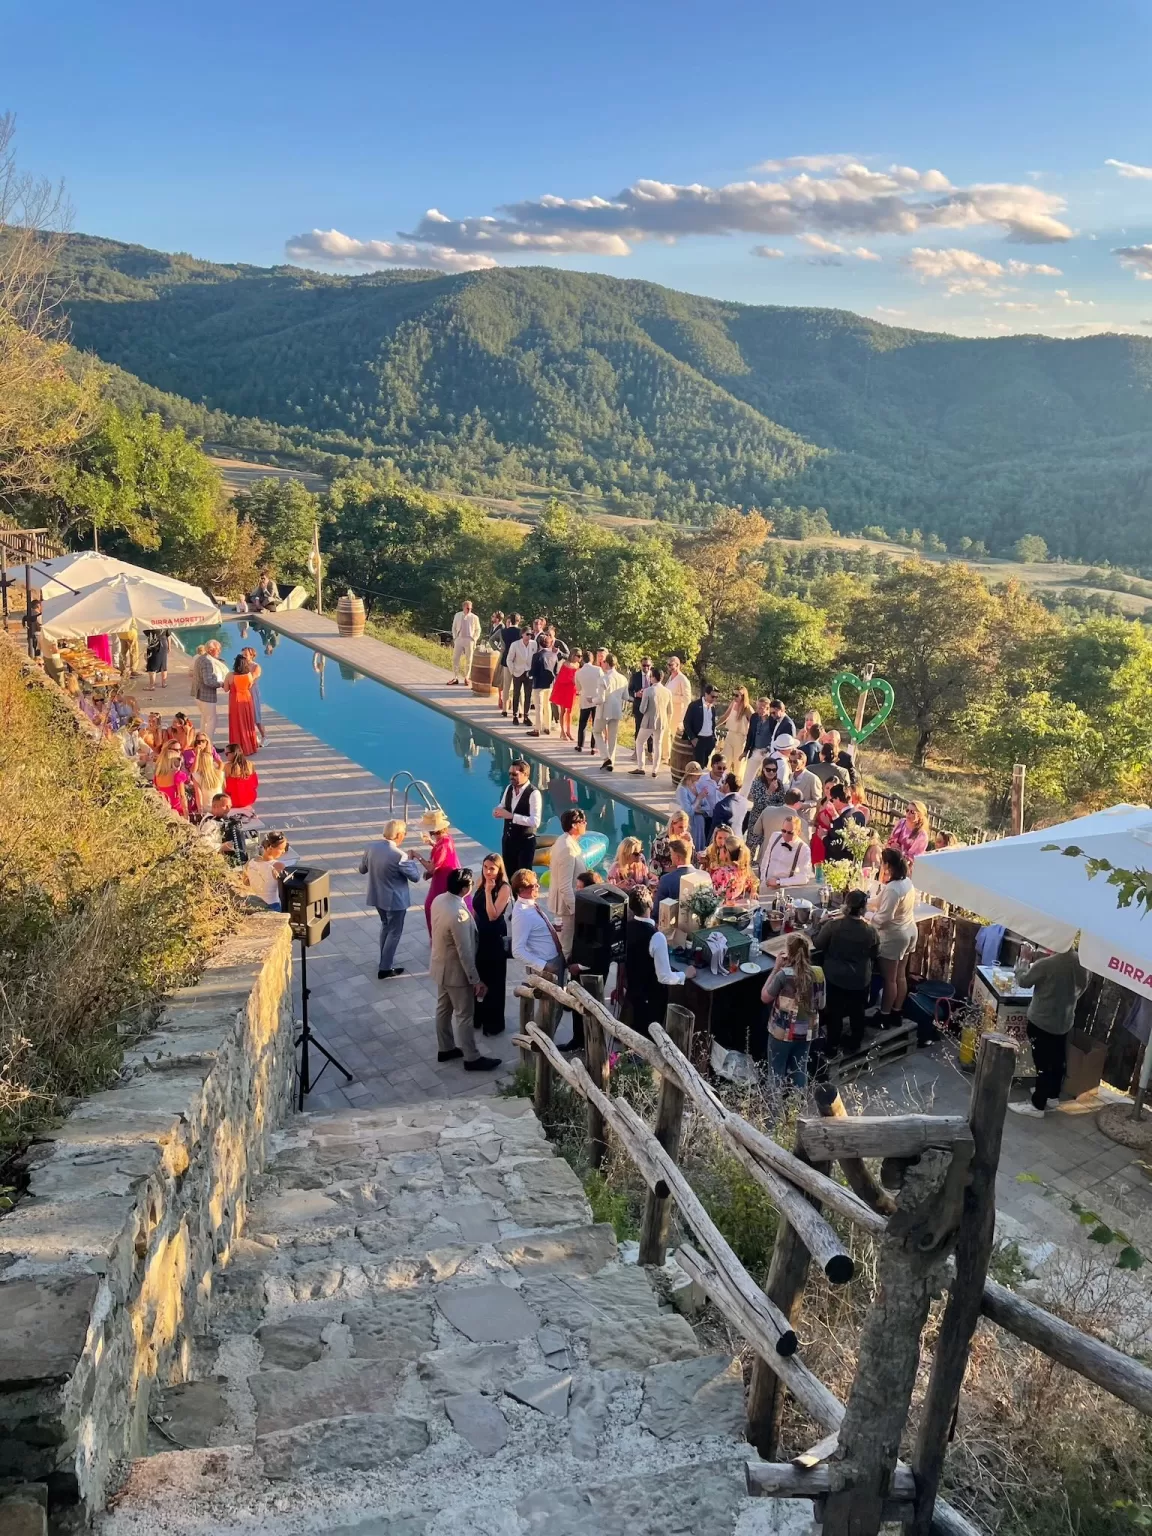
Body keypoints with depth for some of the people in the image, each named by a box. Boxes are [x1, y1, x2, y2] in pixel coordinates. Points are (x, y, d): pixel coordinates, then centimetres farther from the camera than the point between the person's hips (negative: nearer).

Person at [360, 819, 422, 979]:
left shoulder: (371, 847, -7)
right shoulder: (399, 855, -27)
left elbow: (362, 869, 8)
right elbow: (415, 877, -16)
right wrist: (411, 860, -2)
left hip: (377, 896, 7)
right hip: (395, 899, -7)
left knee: (385, 926, 27)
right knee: (394, 932, 10)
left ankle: (385, 961, 38)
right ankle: (385, 968, 16)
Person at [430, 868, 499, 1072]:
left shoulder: (438, 900, -7)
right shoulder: (459, 914, -34)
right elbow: (465, 952, -27)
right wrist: (476, 980, -18)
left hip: (440, 965, 9)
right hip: (455, 971, -9)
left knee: (443, 1008, 23)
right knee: (465, 1015, 7)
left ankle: (445, 1048, 40)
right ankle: (472, 1058, 21)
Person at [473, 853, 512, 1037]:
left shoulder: (504, 888, -18)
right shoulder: (481, 884, 2)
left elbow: (493, 915, -25)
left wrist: (488, 891, -28)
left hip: (495, 939, -6)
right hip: (479, 936, 6)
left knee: (493, 980, 5)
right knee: (478, 977, 16)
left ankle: (494, 1022, 19)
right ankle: (478, 1016, 34)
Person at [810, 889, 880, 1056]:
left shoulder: (833, 925, -23)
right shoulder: (870, 931, -16)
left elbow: (817, 944, -9)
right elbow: (876, 955, -1)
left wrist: (824, 927, 6)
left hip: (836, 977, -1)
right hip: (860, 979, 1)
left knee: (834, 1011, 15)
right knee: (857, 1011, 21)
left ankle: (832, 1045, 27)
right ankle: (855, 1042, 37)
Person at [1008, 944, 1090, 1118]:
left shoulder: (1046, 964, -26)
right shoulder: (1082, 962, -6)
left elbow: (1024, 981, -9)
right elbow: (1082, 986, 11)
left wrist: (1021, 966, 10)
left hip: (1042, 1021, -7)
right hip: (1065, 1021, 7)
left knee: (1043, 1062, 1)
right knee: (1058, 1060, 21)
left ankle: (1037, 1105, 8)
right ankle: (1052, 1094, 37)